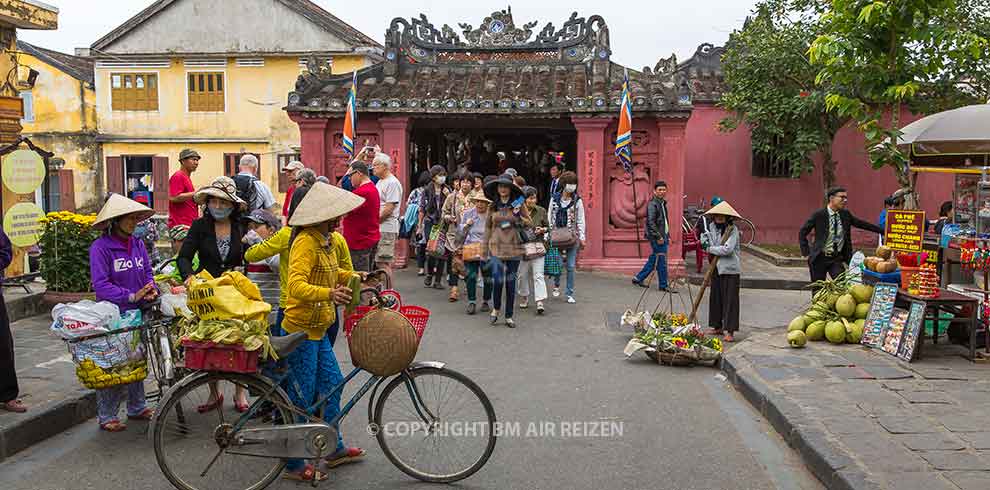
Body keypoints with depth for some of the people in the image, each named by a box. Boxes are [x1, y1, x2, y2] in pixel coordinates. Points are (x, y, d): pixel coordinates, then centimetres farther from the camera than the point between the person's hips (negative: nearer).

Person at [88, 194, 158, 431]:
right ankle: (106, 416, 11)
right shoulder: (100, 247, -12)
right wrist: (131, 296, -26)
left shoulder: (137, 244, 6)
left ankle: (137, 407, 28)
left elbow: (148, 272, 10)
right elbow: (101, 285, -18)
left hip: (137, 313, 6)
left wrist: (152, 290, -11)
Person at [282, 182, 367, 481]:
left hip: (317, 330, 10)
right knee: (301, 399, 0)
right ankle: (294, 465, 14)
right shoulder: (306, 242, -22)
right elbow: (297, 286, -35)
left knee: (331, 384, 16)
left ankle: (335, 449, 31)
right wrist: (329, 293, -50)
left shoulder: (326, 240, 9)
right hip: (301, 331, -10)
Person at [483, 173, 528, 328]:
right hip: (496, 247, 0)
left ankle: (509, 316, 17)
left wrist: (518, 221, -11)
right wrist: (484, 249, 10)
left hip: (514, 248, 0)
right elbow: (488, 228, 11)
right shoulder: (493, 206, 7)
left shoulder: (518, 204, 2)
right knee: (498, 280, -11)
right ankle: (496, 308, 16)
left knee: (510, 282, 6)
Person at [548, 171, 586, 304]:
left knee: (571, 266, -1)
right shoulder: (555, 199, 6)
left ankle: (570, 294, 7)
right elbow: (549, 217, 10)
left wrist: (582, 237, 0)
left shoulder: (577, 201, 4)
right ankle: (556, 285, 31)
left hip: (572, 237, -1)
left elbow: (580, 220, 5)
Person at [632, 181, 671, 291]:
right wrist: (658, 237, -21)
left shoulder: (663, 203, 17)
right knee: (662, 261, -5)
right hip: (656, 238, -9)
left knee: (653, 260, 14)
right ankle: (663, 285, 3)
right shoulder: (652, 204, -13)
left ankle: (638, 278, 23)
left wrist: (667, 235, 18)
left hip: (663, 237, 9)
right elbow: (651, 222, -20)